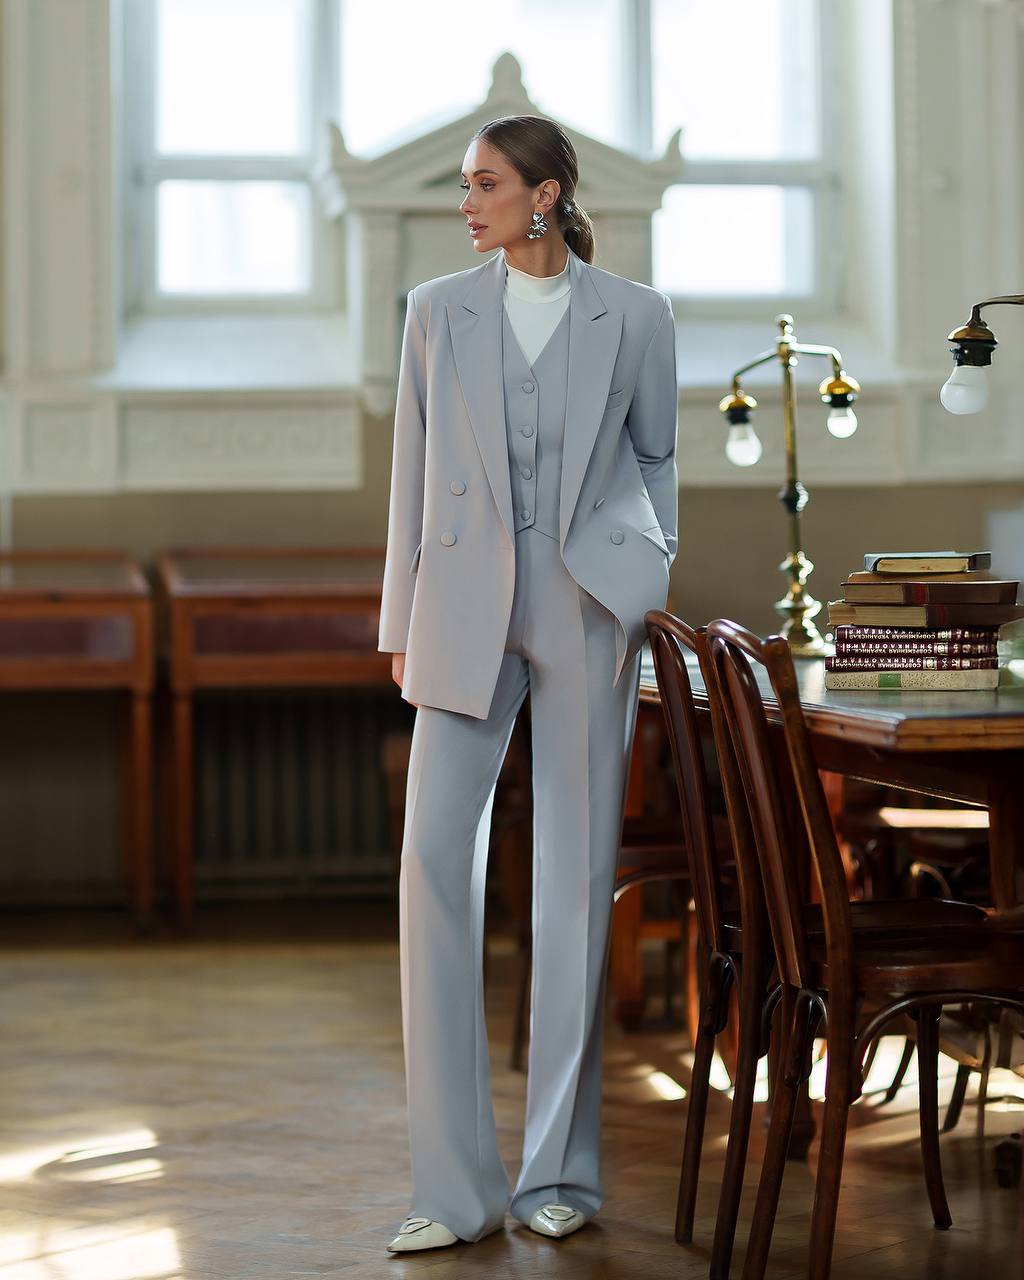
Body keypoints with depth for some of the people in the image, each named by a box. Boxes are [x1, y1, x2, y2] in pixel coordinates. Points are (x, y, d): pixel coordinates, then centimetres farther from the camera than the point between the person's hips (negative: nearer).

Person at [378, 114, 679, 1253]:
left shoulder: (633, 316, 3)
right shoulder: (437, 311, 7)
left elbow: (660, 458, 12)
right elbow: (412, 475, 9)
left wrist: (660, 591, 4)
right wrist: (402, 626, 7)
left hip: (589, 605, -1)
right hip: (466, 609, 1)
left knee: (577, 874, 1)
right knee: (434, 861, -8)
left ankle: (561, 1170, 12)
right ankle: (457, 1185, -2)